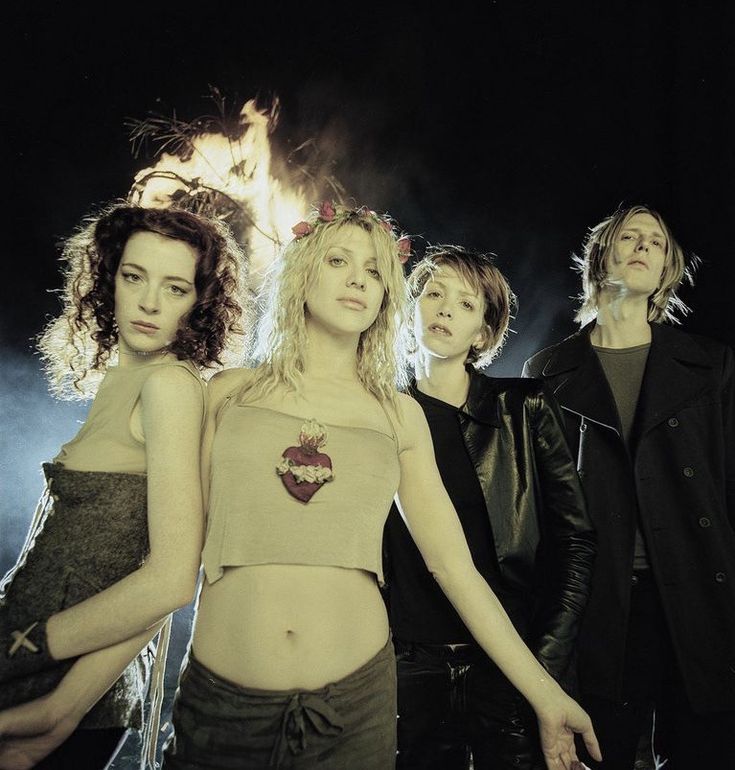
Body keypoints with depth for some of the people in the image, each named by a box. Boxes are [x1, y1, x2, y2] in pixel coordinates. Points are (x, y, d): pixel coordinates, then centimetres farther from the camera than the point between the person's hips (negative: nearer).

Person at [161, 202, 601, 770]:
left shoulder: (399, 415, 4)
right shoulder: (229, 394, 3)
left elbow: (455, 567, 4)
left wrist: (546, 695, 2)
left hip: (355, 702, 1)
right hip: (219, 700, 0)